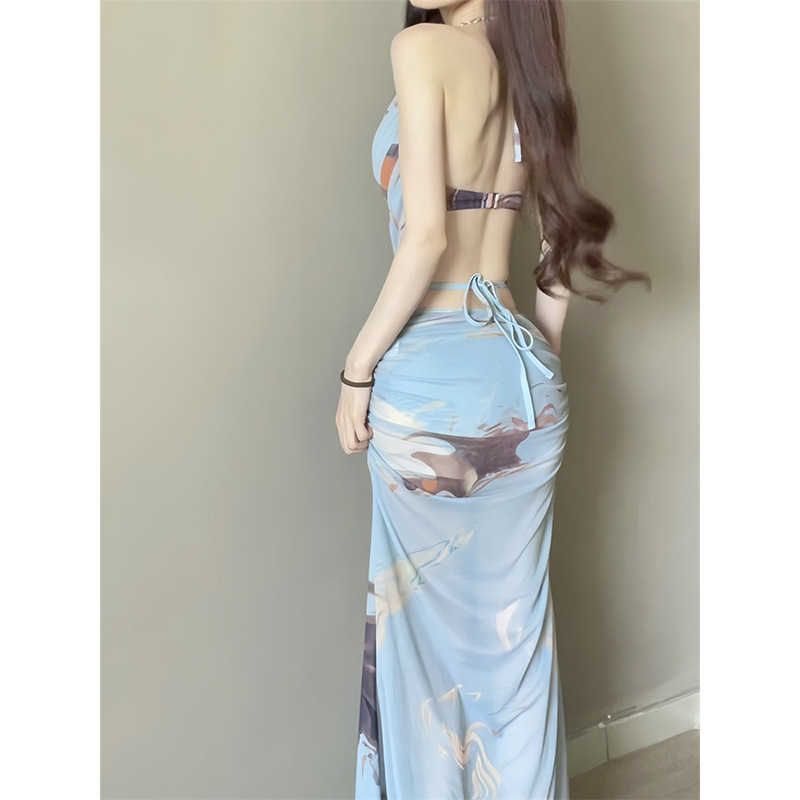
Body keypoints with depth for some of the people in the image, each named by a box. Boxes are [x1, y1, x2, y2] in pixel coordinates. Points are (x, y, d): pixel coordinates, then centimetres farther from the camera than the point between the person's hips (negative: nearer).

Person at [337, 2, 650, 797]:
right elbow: (565, 234, 11)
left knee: (429, 626, 11)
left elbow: (426, 235, -18)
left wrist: (358, 368, -9)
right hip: (525, 371, 6)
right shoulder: (531, 70, 10)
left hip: (432, 376, -6)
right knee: (515, 621, 18)